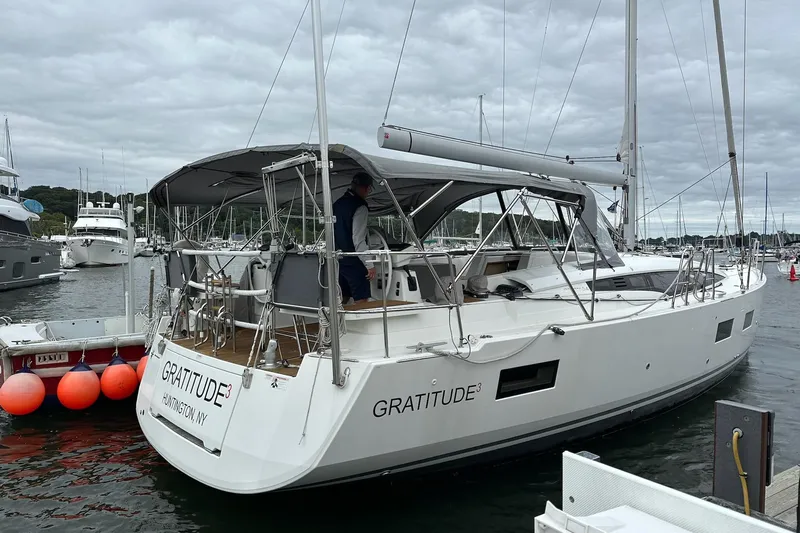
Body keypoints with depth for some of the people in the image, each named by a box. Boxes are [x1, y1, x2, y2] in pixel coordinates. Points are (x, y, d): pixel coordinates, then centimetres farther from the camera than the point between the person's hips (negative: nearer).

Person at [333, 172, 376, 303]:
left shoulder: (337, 204, 10)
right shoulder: (359, 207, -15)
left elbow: (331, 234, 16)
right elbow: (358, 241, -20)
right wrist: (369, 265, -17)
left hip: (339, 259, 8)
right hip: (353, 261, -8)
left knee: (343, 298, 16)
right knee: (361, 299, -4)